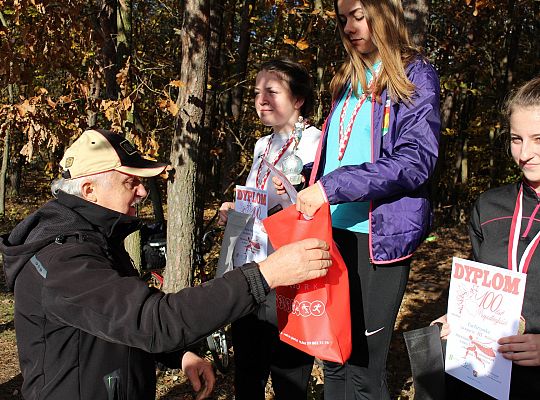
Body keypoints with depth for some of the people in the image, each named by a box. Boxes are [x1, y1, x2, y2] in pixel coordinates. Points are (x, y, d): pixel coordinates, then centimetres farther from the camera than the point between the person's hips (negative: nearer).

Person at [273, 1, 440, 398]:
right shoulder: (347, 80, 17)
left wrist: (332, 187, -23)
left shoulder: (415, 75, -3)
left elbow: (415, 160, -16)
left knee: (364, 367, 1)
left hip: (380, 235, -6)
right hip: (335, 231, 6)